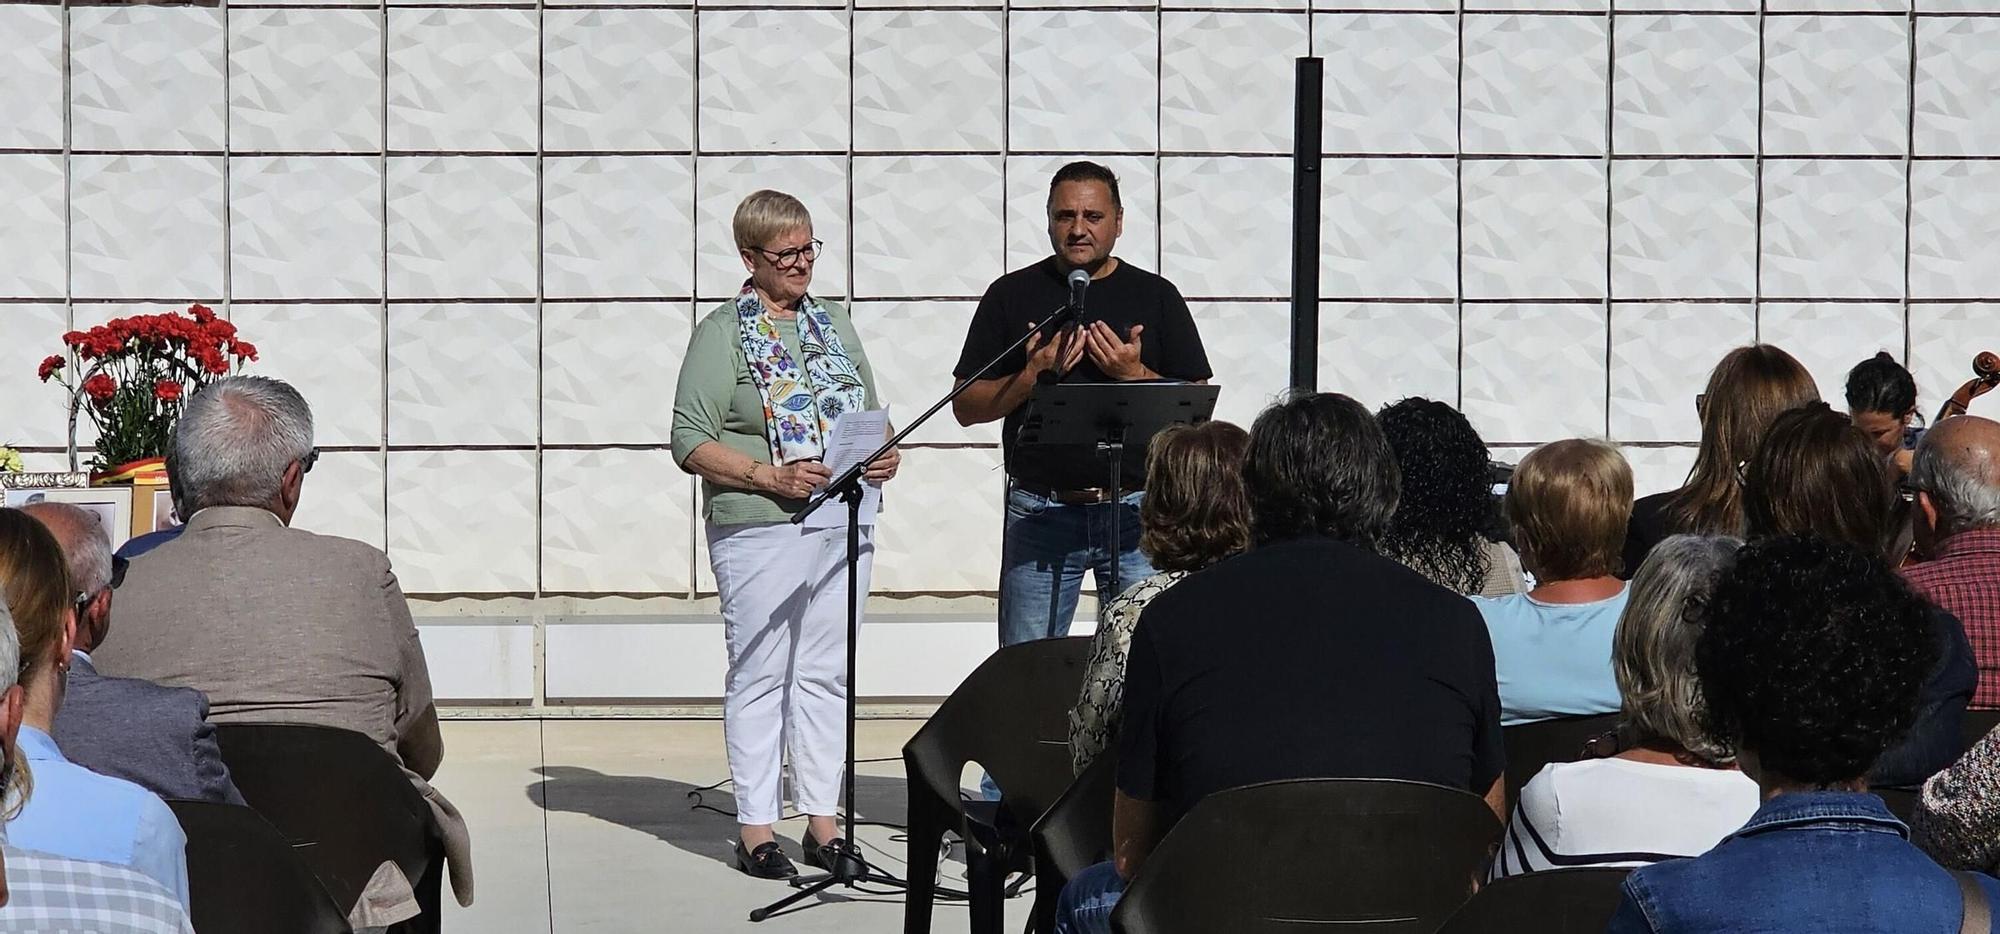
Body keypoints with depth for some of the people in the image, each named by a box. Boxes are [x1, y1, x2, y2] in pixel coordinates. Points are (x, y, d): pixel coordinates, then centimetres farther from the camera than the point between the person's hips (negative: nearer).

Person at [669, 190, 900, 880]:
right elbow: (690, 442, -9)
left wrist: (885, 454, 2)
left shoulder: (834, 325, 16)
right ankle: (756, 829, 3)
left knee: (827, 674, 8)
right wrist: (771, 477, -18)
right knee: (760, 673, -3)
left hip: (844, 525, 6)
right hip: (759, 530, -5)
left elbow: (872, 415, 24)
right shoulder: (723, 332, -3)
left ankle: (822, 819, 14)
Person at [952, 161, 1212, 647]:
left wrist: (1134, 374, -9)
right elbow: (966, 407, 5)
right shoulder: (1012, 294, 7)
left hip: (1136, 511, 0)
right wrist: (1033, 375, -10)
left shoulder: (1156, 296, 8)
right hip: (1040, 512, 0)